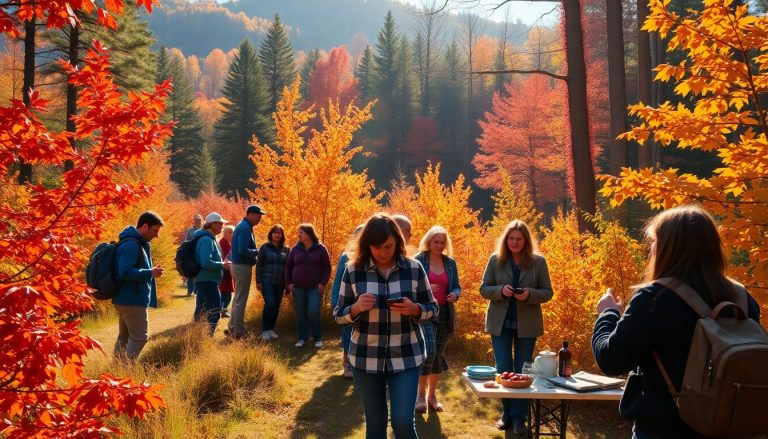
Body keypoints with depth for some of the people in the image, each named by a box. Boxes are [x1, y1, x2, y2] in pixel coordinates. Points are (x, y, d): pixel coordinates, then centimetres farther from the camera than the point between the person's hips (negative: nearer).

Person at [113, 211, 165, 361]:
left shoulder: (138, 243, 14)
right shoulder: (131, 245, -19)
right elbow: (125, 272, -27)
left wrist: (150, 270, 11)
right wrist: (150, 273, -21)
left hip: (126, 299, 11)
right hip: (132, 300, -11)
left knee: (124, 337, 15)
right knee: (140, 337, -7)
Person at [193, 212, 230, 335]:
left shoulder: (209, 238, 14)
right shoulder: (207, 240, -18)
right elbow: (206, 263, -28)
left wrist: (221, 264, 12)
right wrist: (222, 265, -16)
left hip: (204, 280, 10)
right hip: (207, 281, -10)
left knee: (201, 311, 15)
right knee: (215, 311, -8)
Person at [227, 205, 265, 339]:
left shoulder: (243, 226, 14)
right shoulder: (245, 228, -18)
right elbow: (243, 250, -25)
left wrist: (254, 255, 7)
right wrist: (257, 252, -12)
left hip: (239, 265, 10)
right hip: (243, 267, -10)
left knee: (238, 298, 17)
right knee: (241, 300, -4)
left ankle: (232, 328, 25)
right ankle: (238, 333, 2)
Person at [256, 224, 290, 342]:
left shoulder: (285, 249, 8)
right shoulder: (265, 247, 0)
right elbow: (259, 265, -1)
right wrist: (258, 281, -7)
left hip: (280, 283, 4)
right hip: (267, 282, -4)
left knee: (276, 306, 6)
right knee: (270, 304, -17)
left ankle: (271, 329, 20)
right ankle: (265, 330, -7)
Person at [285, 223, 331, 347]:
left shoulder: (320, 249, -2)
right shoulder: (296, 249, 5)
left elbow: (327, 267, -1)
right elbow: (288, 266, 11)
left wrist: (323, 283, -9)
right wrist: (289, 283, 3)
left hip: (315, 287, -3)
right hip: (298, 287, 3)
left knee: (315, 311, -11)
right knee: (300, 313, 4)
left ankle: (318, 338, 4)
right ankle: (303, 338, 14)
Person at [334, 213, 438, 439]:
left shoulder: (414, 268, -3)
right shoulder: (353, 270, -4)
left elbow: (432, 308, 4)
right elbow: (339, 315, 1)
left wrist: (414, 309, -18)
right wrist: (356, 308, -21)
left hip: (406, 357, 0)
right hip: (366, 358, 1)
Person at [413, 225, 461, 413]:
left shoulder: (450, 263, 9)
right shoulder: (418, 260, -5)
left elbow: (457, 287, 13)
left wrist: (455, 294, -9)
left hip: (444, 313, 5)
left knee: (438, 354, 10)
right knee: (429, 350, -17)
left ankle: (432, 395, 24)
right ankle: (421, 395, -1)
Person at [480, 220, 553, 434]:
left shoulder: (538, 261, -3)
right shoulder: (495, 259, -1)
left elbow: (547, 292, -1)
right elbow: (484, 289, 0)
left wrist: (530, 294, -20)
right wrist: (501, 290, -20)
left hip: (527, 324, 0)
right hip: (500, 323, 1)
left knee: (522, 371, 8)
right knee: (503, 369, 6)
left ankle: (519, 418, 21)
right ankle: (507, 413, 25)